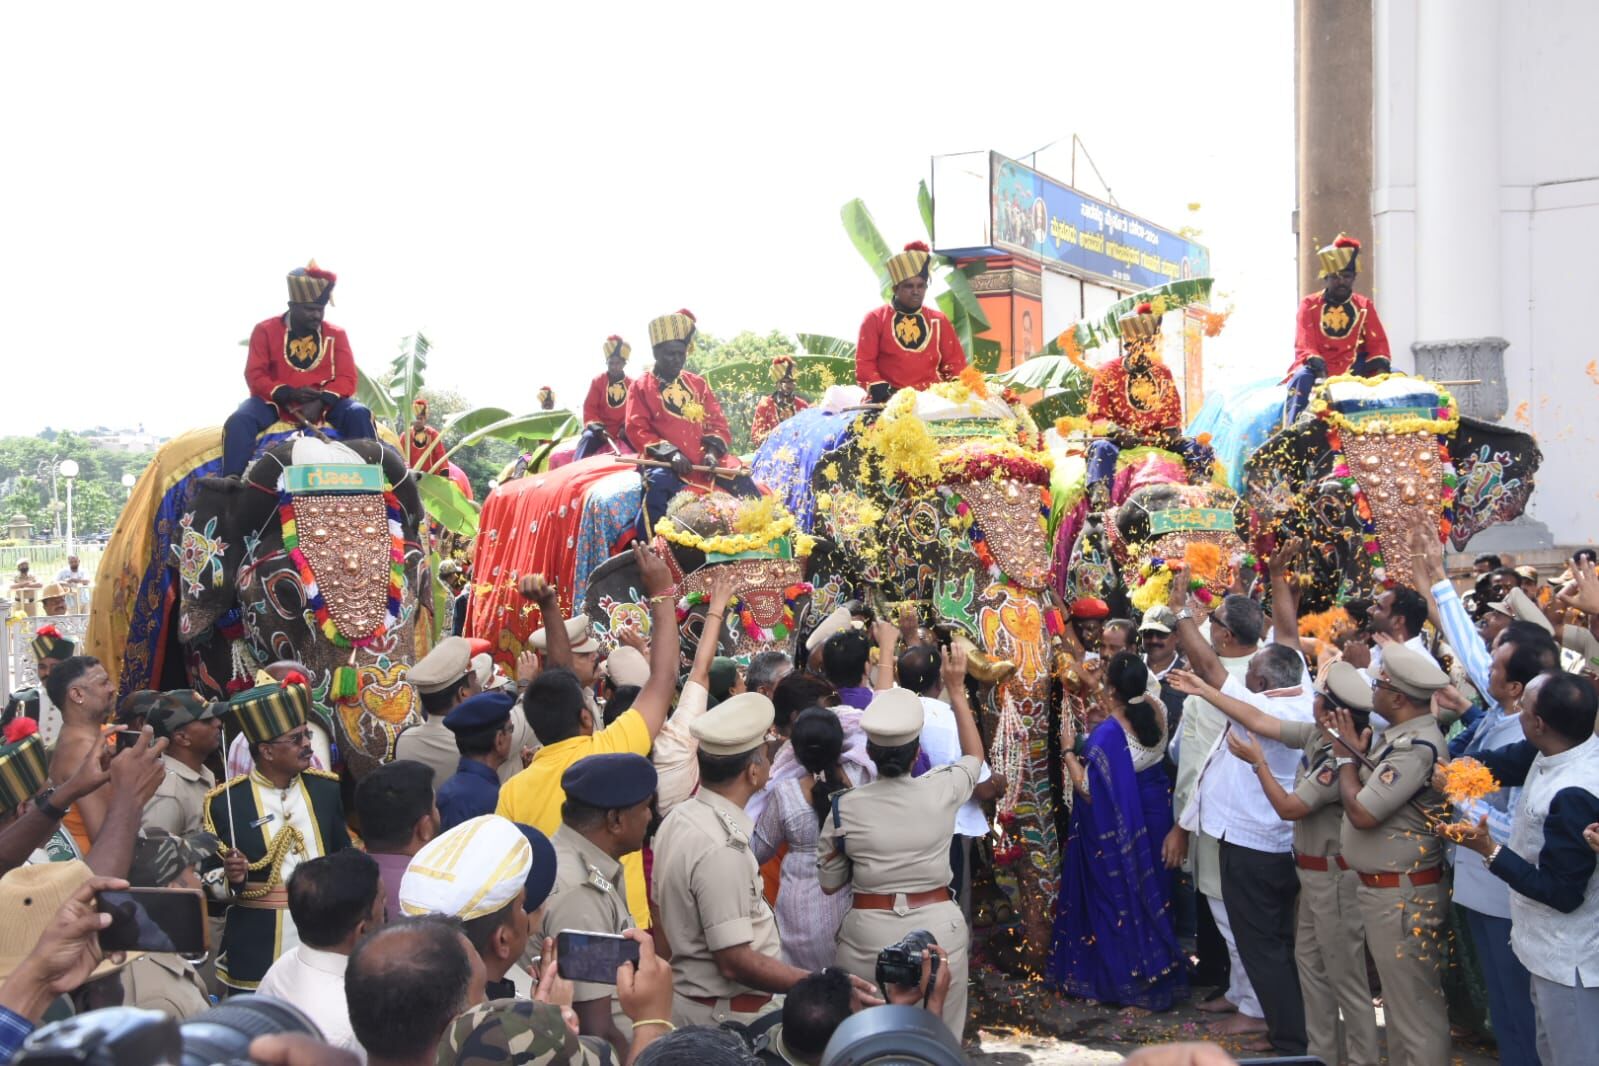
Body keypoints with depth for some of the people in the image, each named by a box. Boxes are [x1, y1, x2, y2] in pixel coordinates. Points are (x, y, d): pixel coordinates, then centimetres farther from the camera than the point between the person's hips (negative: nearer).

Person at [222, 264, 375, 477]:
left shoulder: (336, 334, 5)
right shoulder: (266, 330, 1)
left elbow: (346, 379, -2)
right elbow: (255, 376, -4)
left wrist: (321, 401, -22)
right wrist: (289, 394, -22)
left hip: (324, 404, 1)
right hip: (276, 402, 0)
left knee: (359, 415, -26)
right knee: (238, 421, -28)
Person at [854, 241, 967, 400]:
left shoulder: (939, 320, 16)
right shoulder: (874, 319, 6)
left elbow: (955, 360, 16)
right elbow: (864, 362, 2)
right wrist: (881, 390, -12)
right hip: (889, 401, -2)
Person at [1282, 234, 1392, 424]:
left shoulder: (1365, 305, 12)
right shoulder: (1310, 304, 4)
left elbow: (1377, 343, 5)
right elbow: (1304, 344, -7)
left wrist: (1381, 367, -16)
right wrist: (1319, 367, -26)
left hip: (1355, 366, 3)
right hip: (1319, 365, -3)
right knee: (1302, 377, -35)